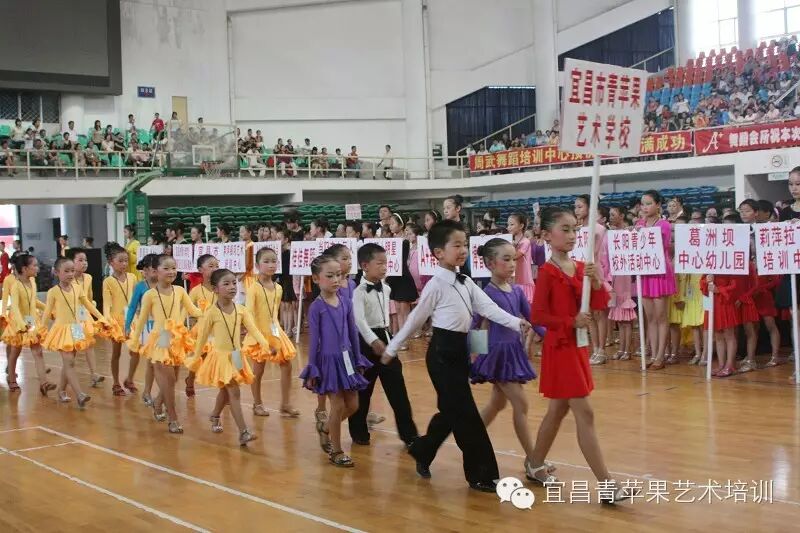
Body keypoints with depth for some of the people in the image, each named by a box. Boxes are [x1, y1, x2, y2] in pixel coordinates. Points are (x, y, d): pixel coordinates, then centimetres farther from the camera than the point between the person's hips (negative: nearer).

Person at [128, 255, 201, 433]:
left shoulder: (179, 291, 0)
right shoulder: (150, 295, -9)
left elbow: (193, 311, 5)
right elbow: (142, 319, -1)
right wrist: (135, 341, 3)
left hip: (177, 340, 4)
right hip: (160, 340, -4)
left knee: (171, 379, 13)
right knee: (169, 379, -6)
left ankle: (158, 403, 40)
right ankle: (173, 419, 2)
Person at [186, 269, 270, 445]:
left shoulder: (241, 310, -2)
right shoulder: (211, 313, -12)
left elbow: (252, 328, -13)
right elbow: (202, 337, -3)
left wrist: (264, 343, -30)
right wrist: (196, 358, 3)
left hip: (236, 356, 5)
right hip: (220, 356, -5)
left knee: (226, 391, 22)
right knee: (234, 392, -11)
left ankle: (215, 416, 49)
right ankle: (243, 432, -13)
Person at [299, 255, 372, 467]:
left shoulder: (346, 303, 3)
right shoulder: (316, 307, -10)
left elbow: (353, 333, 9)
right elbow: (314, 339, -8)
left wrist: (359, 361, 9)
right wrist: (312, 370, -8)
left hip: (346, 359, 5)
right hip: (328, 361, -5)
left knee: (353, 405, 10)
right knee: (338, 406, -1)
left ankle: (325, 427, 35)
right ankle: (336, 451, 15)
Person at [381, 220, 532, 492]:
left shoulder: (466, 282, 9)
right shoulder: (436, 285, -13)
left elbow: (488, 307, -2)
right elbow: (415, 320, -6)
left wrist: (516, 322, -17)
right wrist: (392, 347, 1)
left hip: (459, 350, 8)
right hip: (443, 351, -8)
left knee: (453, 411, 16)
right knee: (465, 414, -5)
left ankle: (422, 452, 36)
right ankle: (481, 474, 3)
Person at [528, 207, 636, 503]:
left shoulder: (581, 268, 7)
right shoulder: (547, 272, -15)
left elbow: (599, 305, 4)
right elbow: (537, 315, -17)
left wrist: (597, 284, -14)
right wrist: (571, 322, -24)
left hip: (577, 346, 8)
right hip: (560, 348, -8)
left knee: (558, 410, 17)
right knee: (584, 415, -9)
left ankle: (536, 466, 32)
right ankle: (606, 485, -7)